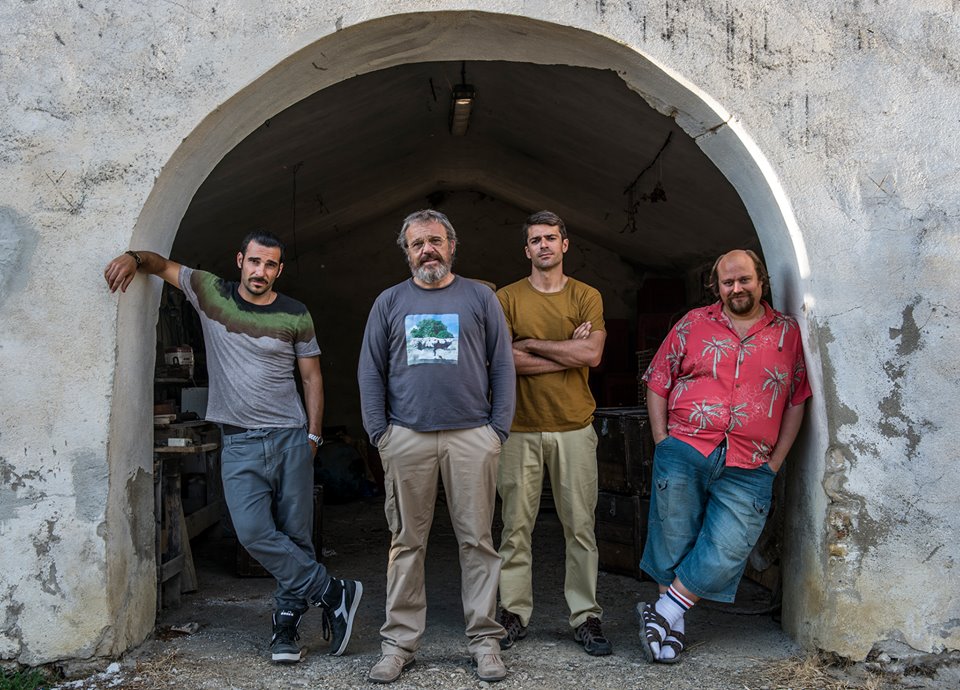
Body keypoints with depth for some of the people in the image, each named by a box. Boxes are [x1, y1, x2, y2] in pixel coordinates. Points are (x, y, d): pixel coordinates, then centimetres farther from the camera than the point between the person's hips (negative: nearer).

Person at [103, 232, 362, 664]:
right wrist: (134, 258, -9)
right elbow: (162, 265, 14)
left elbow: (312, 377, 8)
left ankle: (286, 626, 16)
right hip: (239, 442, 0)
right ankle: (335, 594, -1)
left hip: (291, 438, 0)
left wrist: (313, 435, 2)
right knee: (254, 533, -15)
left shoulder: (296, 316, 3)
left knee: (296, 537, 1)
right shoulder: (211, 293, 5)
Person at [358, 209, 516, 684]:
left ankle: (484, 640, 15)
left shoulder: (480, 297, 9)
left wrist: (499, 430, -1)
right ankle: (400, 642, 16)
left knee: (477, 541, 3)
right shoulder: (389, 302, 12)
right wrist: (379, 433, 1)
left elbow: (502, 367, 6)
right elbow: (371, 373, 10)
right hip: (406, 438, 1)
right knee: (407, 542, 6)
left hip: (472, 436, -1)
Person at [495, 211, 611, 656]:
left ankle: (586, 617, 14)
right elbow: (504, 360, -8)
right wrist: (567, 351, -8)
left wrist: (532, 343, -7)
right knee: (516, 524, 3)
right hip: (521, 427, 0)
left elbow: (592, 354, -8)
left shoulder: (586, 297, 7)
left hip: (574, 427, 1)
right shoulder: (508, 298, 6)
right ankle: (513, 614, 14)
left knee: (580, 525, 4)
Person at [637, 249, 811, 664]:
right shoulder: (693, 324, 8)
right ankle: (674, 626, 20)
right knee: (674, 542, 4)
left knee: (725, 552, -7)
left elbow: (797, 401, 10)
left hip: (748, 469, 1)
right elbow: (658, 382, 8)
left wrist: (775, 462, 3)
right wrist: (663, 441, 0)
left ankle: (661, 613, 8)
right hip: (684, 452, 0)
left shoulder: (788, 334, 10)